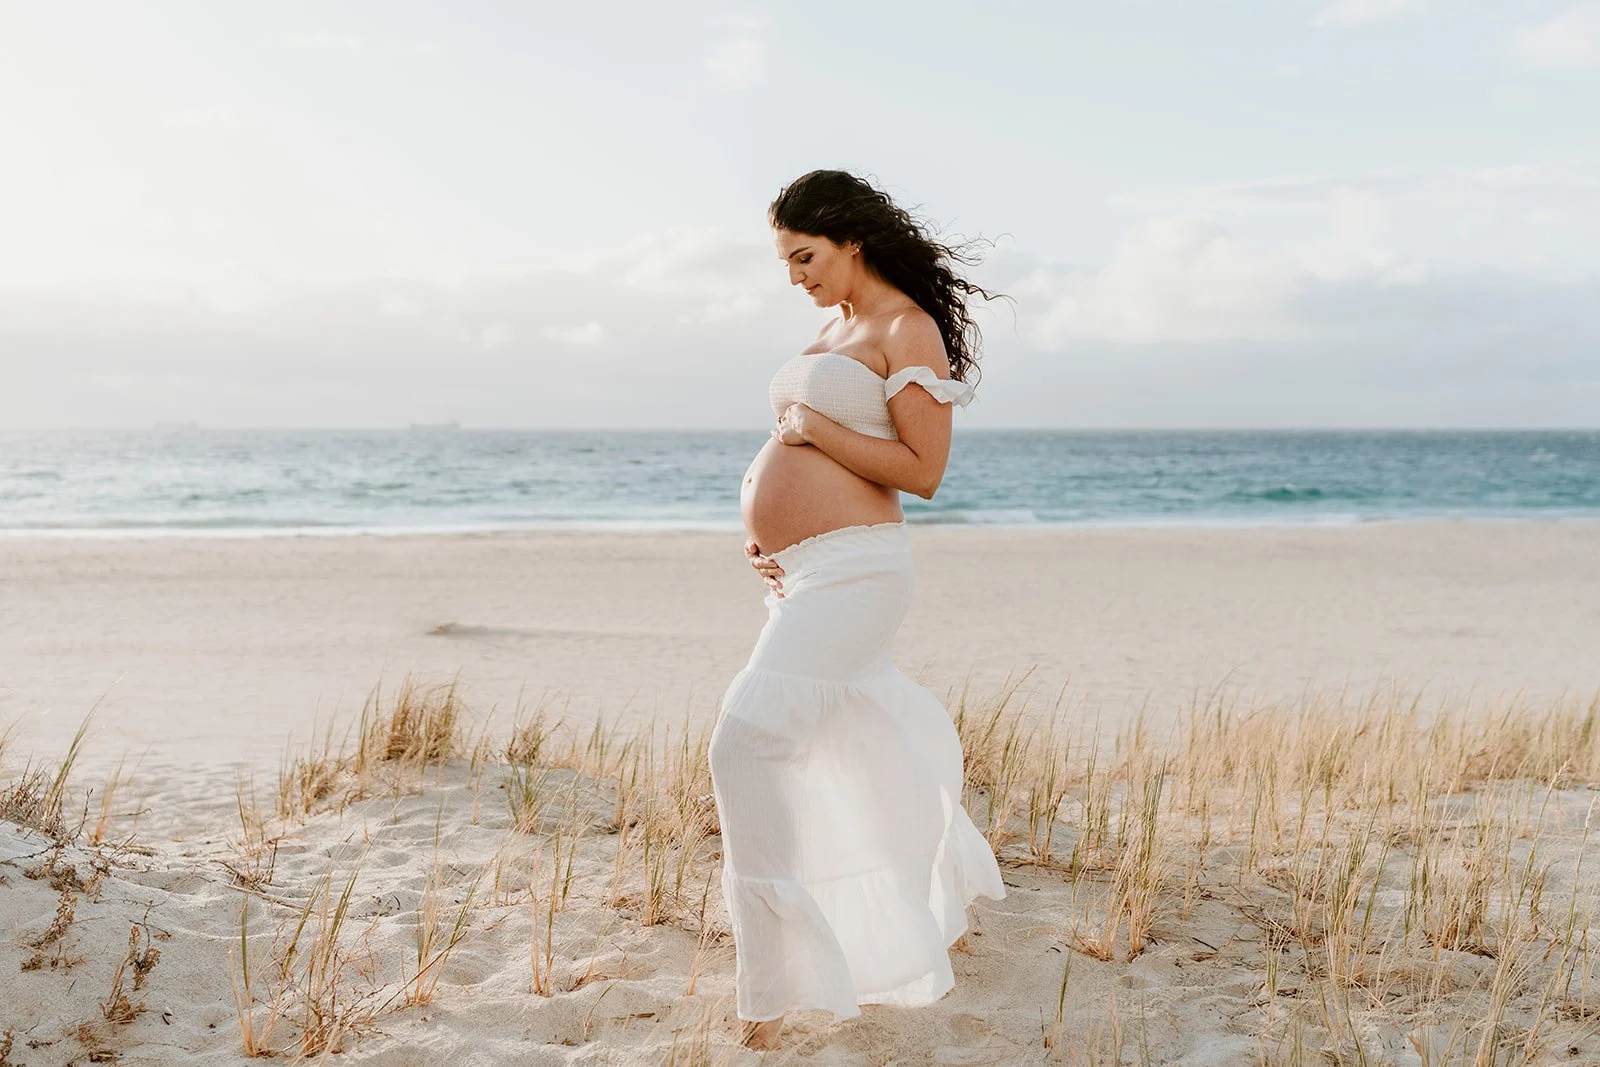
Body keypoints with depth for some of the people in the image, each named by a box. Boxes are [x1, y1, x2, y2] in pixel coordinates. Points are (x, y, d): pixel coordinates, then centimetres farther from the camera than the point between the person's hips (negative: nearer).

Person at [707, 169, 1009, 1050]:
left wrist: (813, 428, -12)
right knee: (856, 755, 18)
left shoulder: (910, 330, -7)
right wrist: (763, 520, 10)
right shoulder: (833, 331, 19)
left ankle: (774, 985, -13)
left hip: (851, 573, -9)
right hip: (799, 578, 9)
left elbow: (923, 471, -14)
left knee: (749, 741, -20)